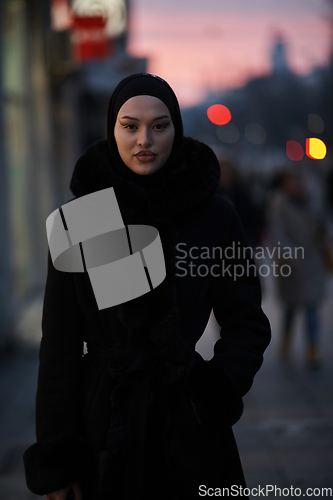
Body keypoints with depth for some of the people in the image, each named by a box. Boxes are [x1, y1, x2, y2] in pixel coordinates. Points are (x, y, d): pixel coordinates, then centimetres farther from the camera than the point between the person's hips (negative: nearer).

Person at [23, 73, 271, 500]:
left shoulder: (214, 216, -4)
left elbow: (246, 323, 2)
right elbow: (60, 342, -4)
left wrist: (215, 393, -16)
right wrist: (54, 459, -6)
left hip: (187, 421, 0)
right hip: (102, 417, 0)